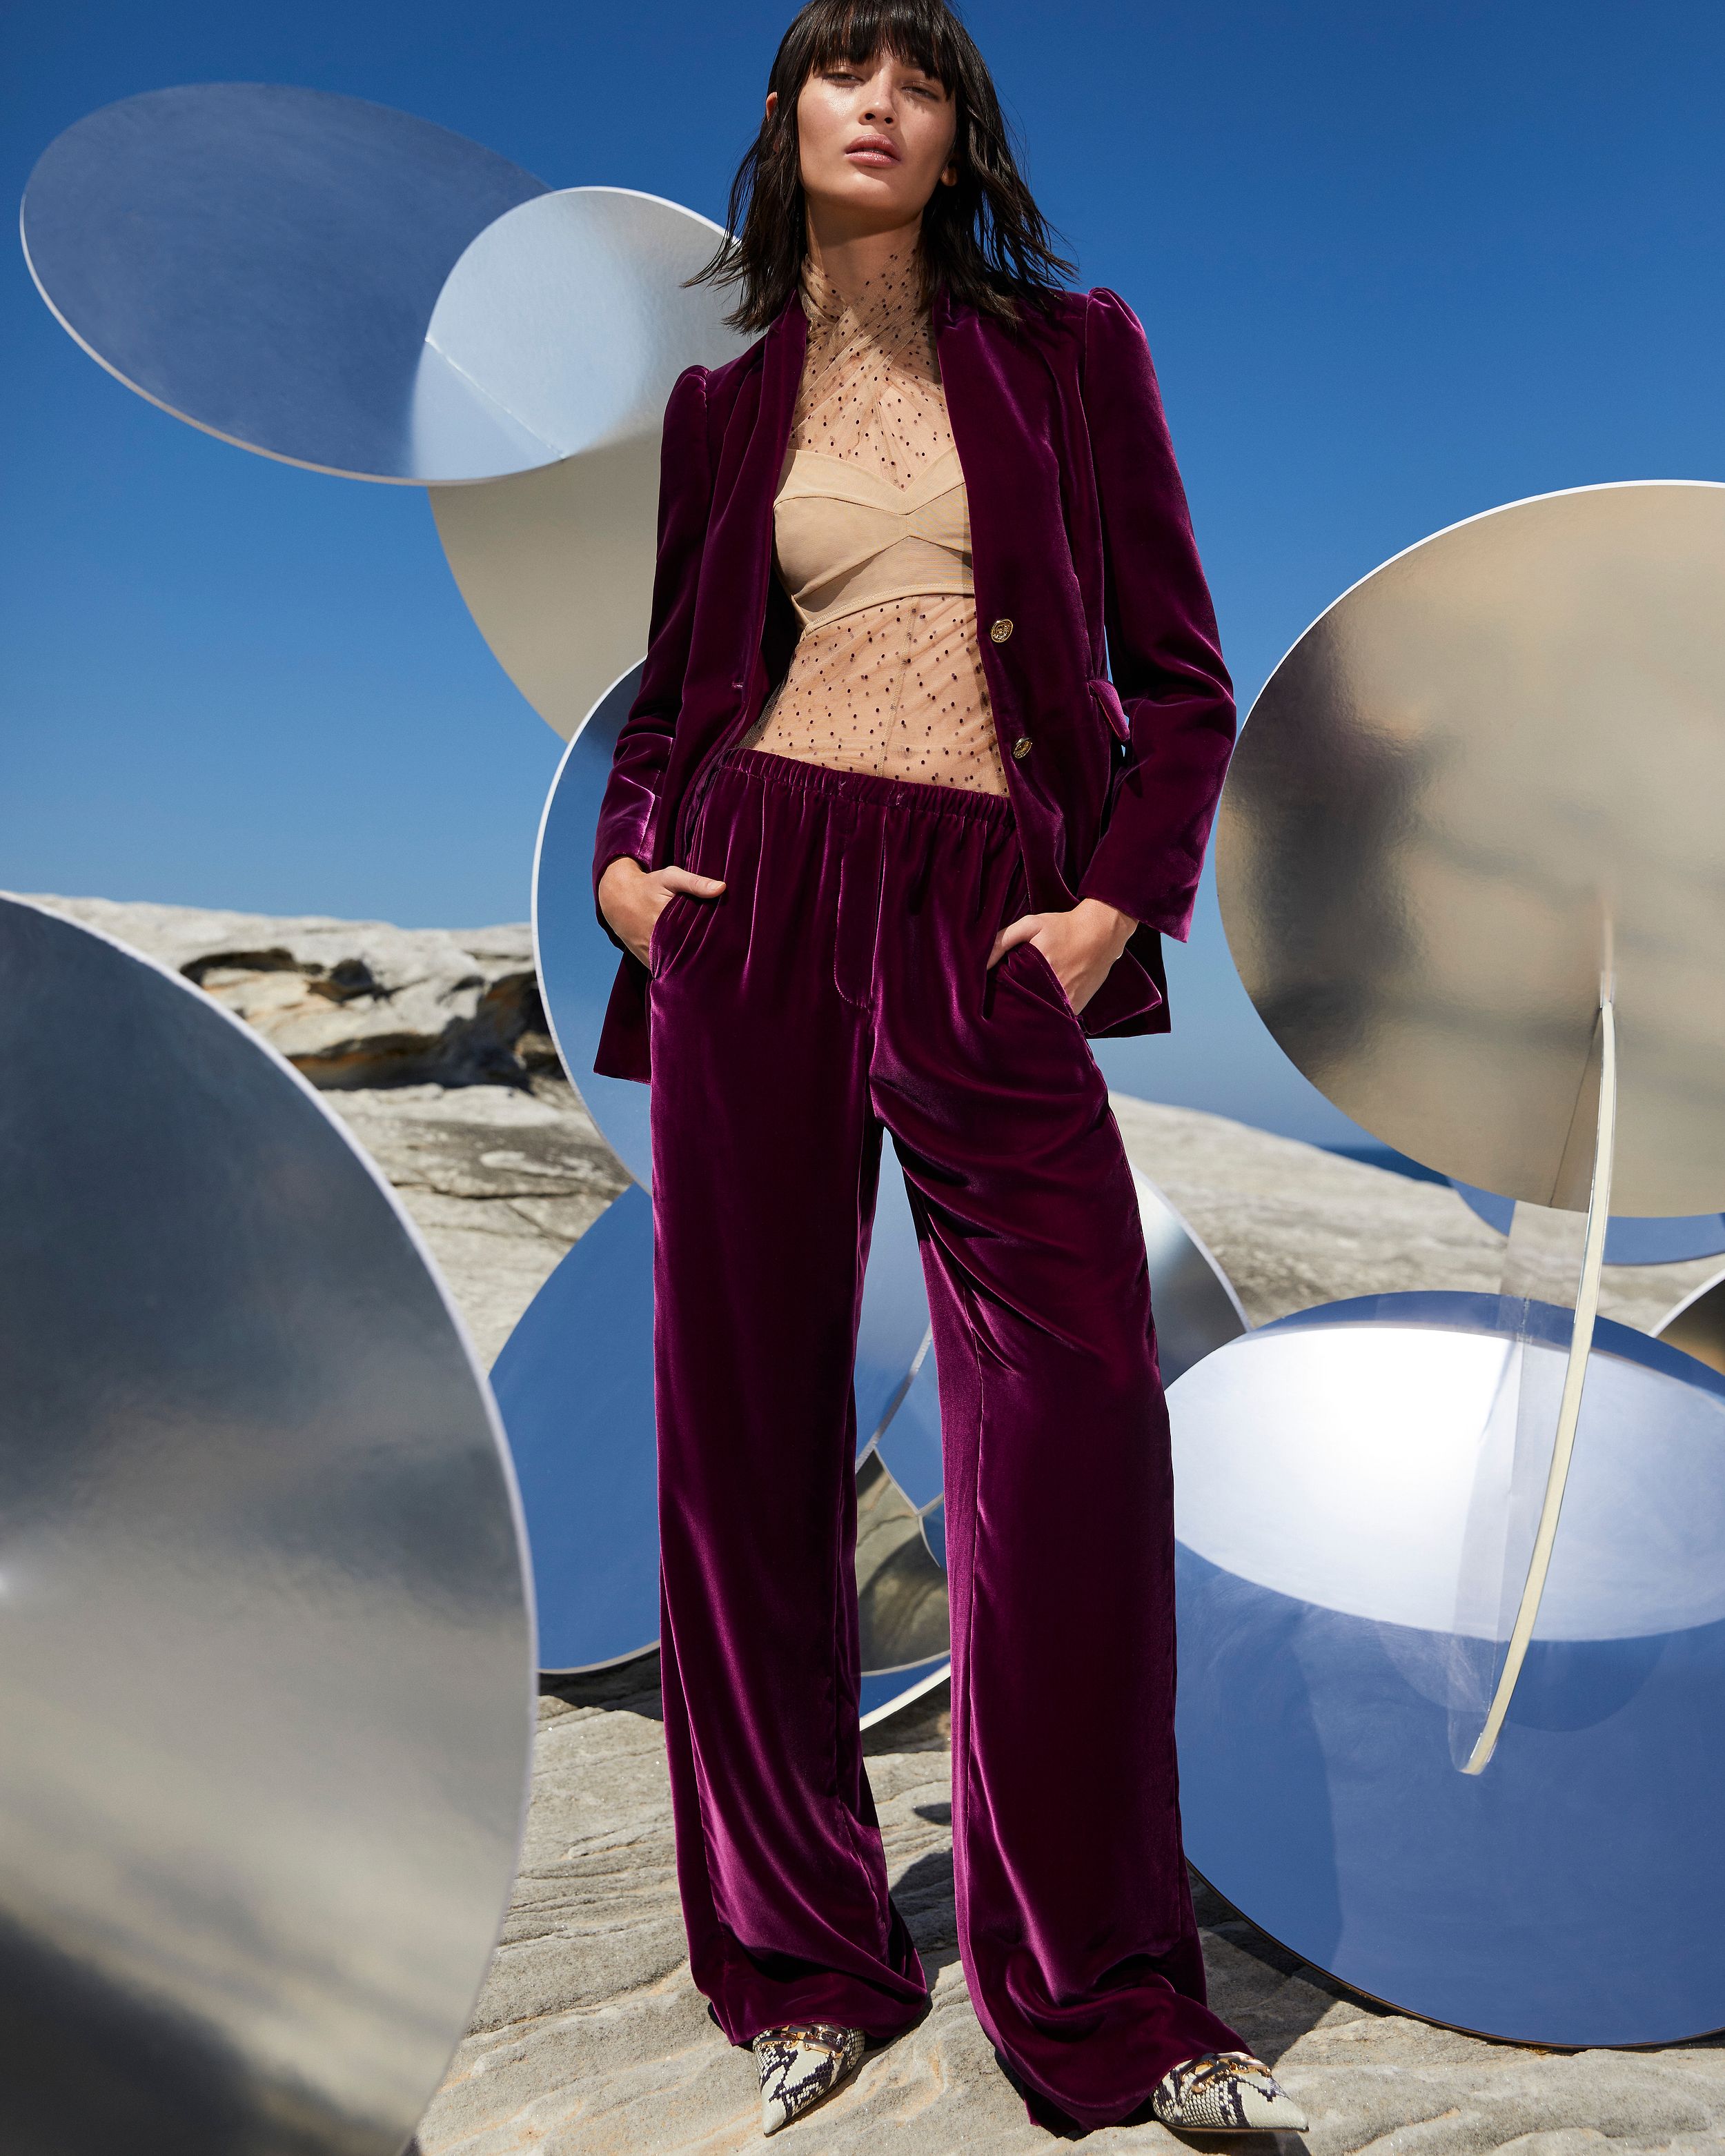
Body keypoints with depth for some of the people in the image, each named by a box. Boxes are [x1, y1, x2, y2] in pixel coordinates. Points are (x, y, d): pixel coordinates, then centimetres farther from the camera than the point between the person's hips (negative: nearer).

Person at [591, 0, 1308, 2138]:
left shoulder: (1070, 349, 12)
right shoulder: (725, 400, 16)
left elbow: (1179, 670, 9)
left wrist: (1120, 899, -4)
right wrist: (623, 856, 3)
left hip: (993, 916, -1)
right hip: (756, 898, 2)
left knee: (1077, 1426, -10)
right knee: (747, 1407, 2)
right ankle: (799, 1960, 19)